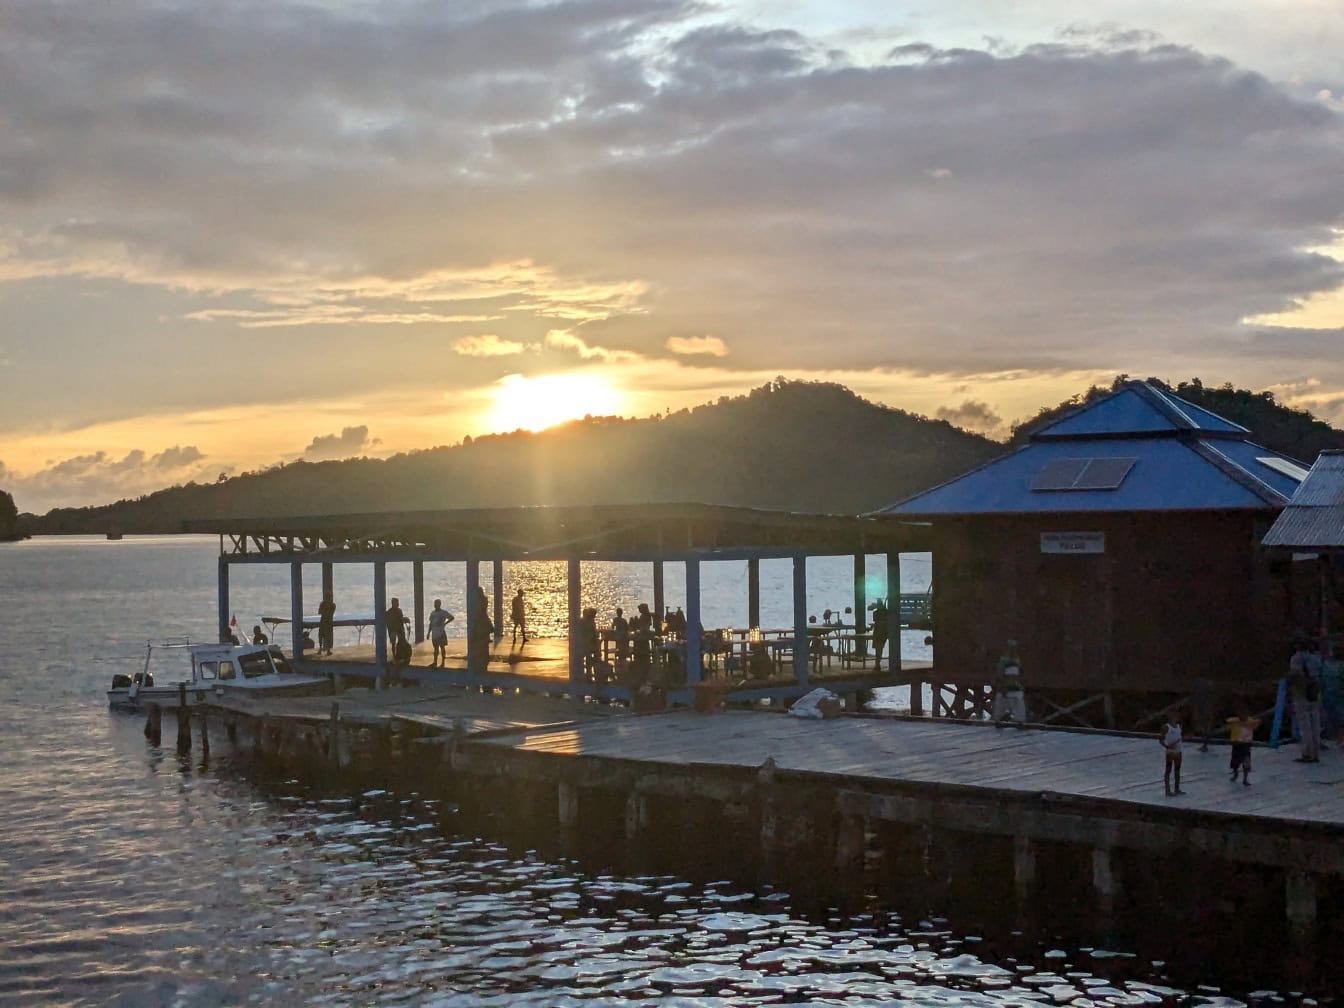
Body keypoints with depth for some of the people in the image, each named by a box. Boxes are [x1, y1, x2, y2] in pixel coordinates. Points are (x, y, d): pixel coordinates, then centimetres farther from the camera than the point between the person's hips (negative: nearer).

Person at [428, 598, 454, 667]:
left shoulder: (443, 612, -5)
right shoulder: (432, 612, 10)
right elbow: (431, 623, 14)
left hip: (441, 632, -5)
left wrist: (445, 623, -10)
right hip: (434, 633, 5)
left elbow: (452, 617, -2)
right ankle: (435, 662, 4)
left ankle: (443, 663, 7)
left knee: (442, 647, 1)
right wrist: (429, 632, 10)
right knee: (436, 647, 5)